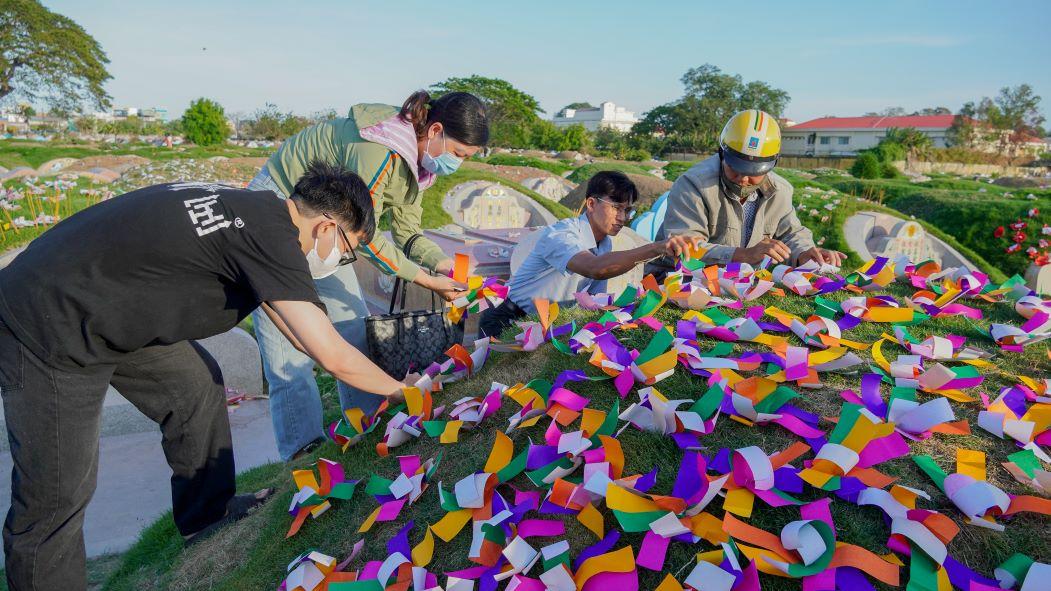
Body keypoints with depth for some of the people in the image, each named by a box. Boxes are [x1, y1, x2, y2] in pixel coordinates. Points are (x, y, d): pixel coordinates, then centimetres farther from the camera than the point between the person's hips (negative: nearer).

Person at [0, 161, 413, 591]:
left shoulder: (253, 207, 2)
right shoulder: (270, 235, -25)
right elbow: (332, 356, -25)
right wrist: (400, 391, -8)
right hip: (48, 332, -9)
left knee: (196, 383, 12)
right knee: (59, 494, 2)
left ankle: (208, 516, 26)